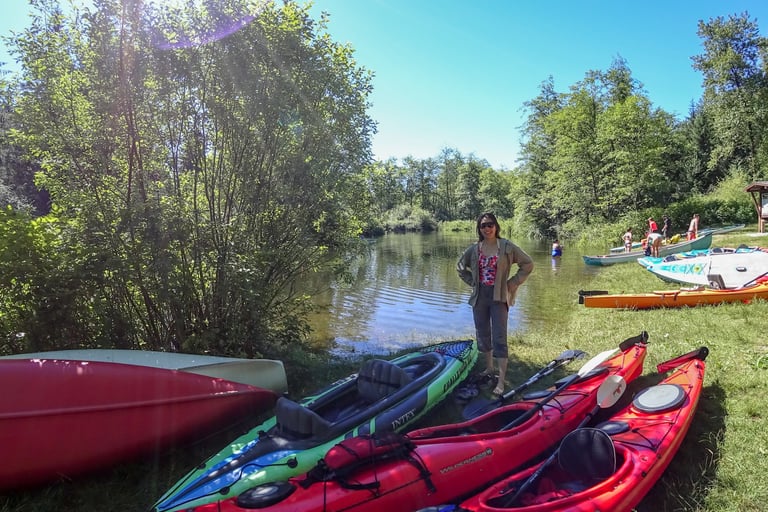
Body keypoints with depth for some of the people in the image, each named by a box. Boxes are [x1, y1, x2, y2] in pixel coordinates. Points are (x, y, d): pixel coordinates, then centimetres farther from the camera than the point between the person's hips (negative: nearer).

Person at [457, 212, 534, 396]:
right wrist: (473, 282, 6)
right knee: (483, 335, 14)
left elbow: (528, 264, -1)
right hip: (479, 297, 4)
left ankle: (501, 381, -2)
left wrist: (512, 284, -4)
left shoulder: (507, 247, -6)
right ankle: (489, 369, 34)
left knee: (499, 338, -5)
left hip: (499, 297, -4)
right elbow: (460, 267, 17)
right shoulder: (474, 249, 2)